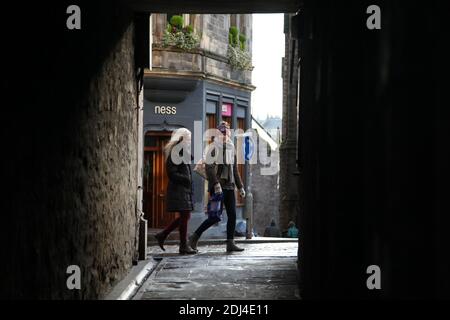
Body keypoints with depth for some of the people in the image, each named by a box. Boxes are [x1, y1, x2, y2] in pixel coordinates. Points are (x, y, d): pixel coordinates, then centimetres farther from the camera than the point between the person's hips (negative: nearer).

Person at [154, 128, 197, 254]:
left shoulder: (182, 152, 17)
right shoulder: (174, 153, -13)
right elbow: (171, 174, -18)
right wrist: (186, 179, -16)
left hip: (184, 189, 10)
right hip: (178, 189, -10)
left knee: (185, 216, 12)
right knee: (184, 216, -6)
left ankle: (162, 235, 19)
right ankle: (184, 246, 2)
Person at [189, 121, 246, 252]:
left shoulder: (231, 149, 17)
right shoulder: (213, 148, -5)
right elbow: (209, 167, -16)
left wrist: (240, 187, 20)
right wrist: (216, 184, -25)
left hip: (229, 186, 7)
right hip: (217, 187, -7)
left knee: (232, 215, 1)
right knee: (215, 217, -10)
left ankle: (230, 243, 5)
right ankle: (194, 237, 4)